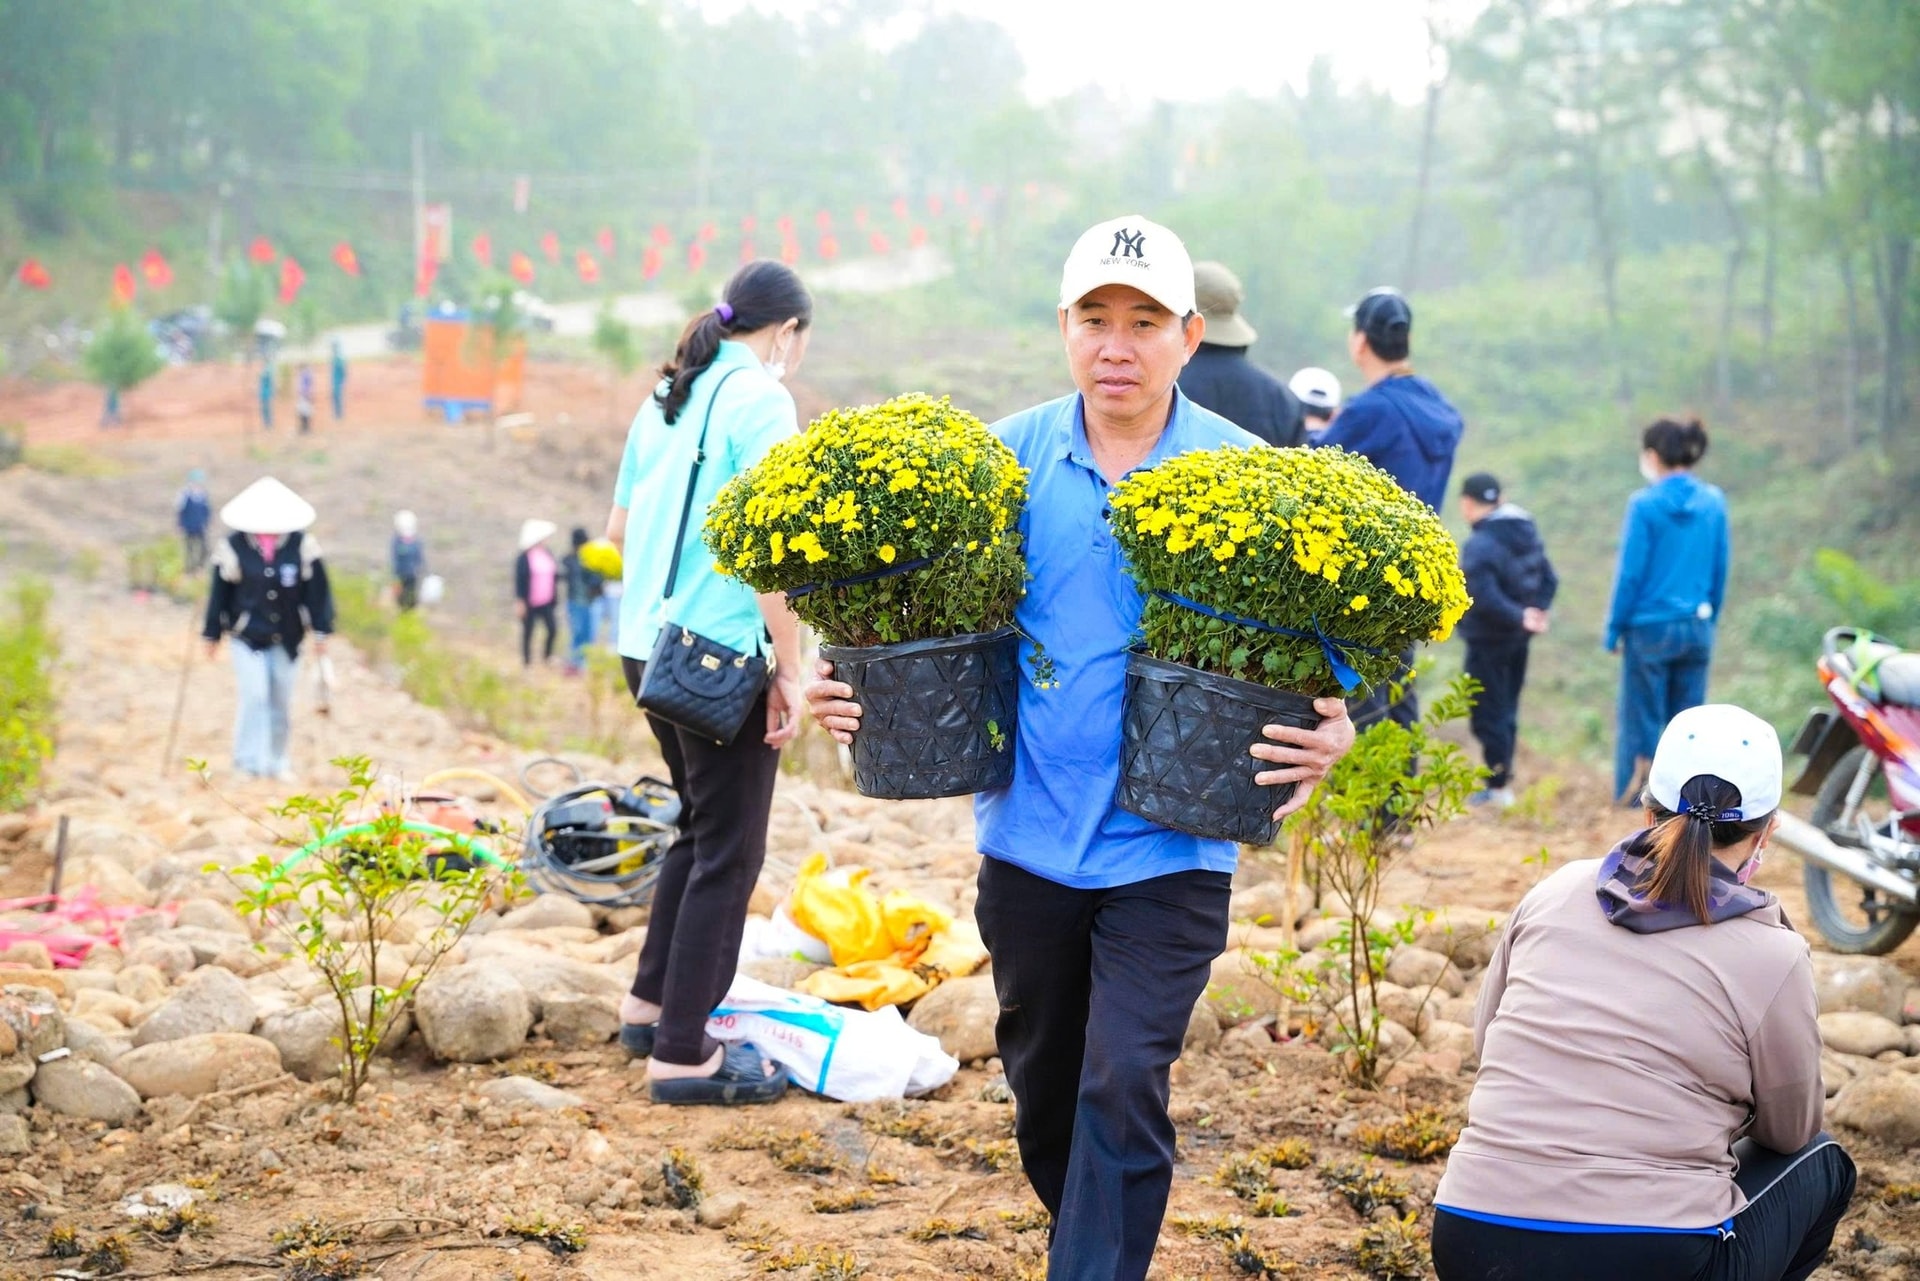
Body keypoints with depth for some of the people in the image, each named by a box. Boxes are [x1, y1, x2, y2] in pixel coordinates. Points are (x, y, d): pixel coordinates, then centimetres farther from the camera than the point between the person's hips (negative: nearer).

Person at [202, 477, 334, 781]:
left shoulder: (302, 545, -4)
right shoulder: (234, 546, -6)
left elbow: (316, 590, 1)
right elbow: (220, 592, 1)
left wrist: (321, 631, 0)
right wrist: (212, 634, 4)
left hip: (287, 638, 2)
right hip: (248, 637, -2)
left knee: (280, 702, 10)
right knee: (254, 697, -12)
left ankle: (276, 761, 24)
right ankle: (249, 762, -4)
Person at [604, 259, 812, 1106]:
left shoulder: (666, 398, 14)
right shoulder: (759, 399, -11)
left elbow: (619, 527, 20)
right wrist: (789, 669, -15)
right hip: (723, 655, -9)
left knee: (699, 826, 23)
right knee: (729, 852, -1)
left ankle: (650, 1006, 30)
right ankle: (683, 1055, 1)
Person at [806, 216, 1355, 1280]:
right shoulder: (1004, 459, 1)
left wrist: (1329, 733, -20)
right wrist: (846, 685, -8)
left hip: (1166, 850, -3)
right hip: (1029, 834, 3)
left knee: (1123, 1092, -13)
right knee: (1043, 1082, 18)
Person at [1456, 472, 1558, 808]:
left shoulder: (1480, 545, -20)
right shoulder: (1527, 534, 7)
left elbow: (1484, 597, -28)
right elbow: (1549, 580, 12)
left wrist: (1520, 617, -19)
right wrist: (1535, 611, 2)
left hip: (1489, 643, -9)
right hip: (1518, 641, 9)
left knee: (1487, 714, -1)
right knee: (1506, 709, 18)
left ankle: (1499, 786, 1)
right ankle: (1503, 780, 25)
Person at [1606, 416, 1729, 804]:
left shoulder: (1645, 504, -12)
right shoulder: (1713, 502, 3)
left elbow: (1630, 573, -10)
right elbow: (1721, 568, 9)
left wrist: (1614, 630, -2)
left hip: (1651, 628, -5)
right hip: (1697, 627, 5)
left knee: (1640, 722, 2)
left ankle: (1632, 799, 4)